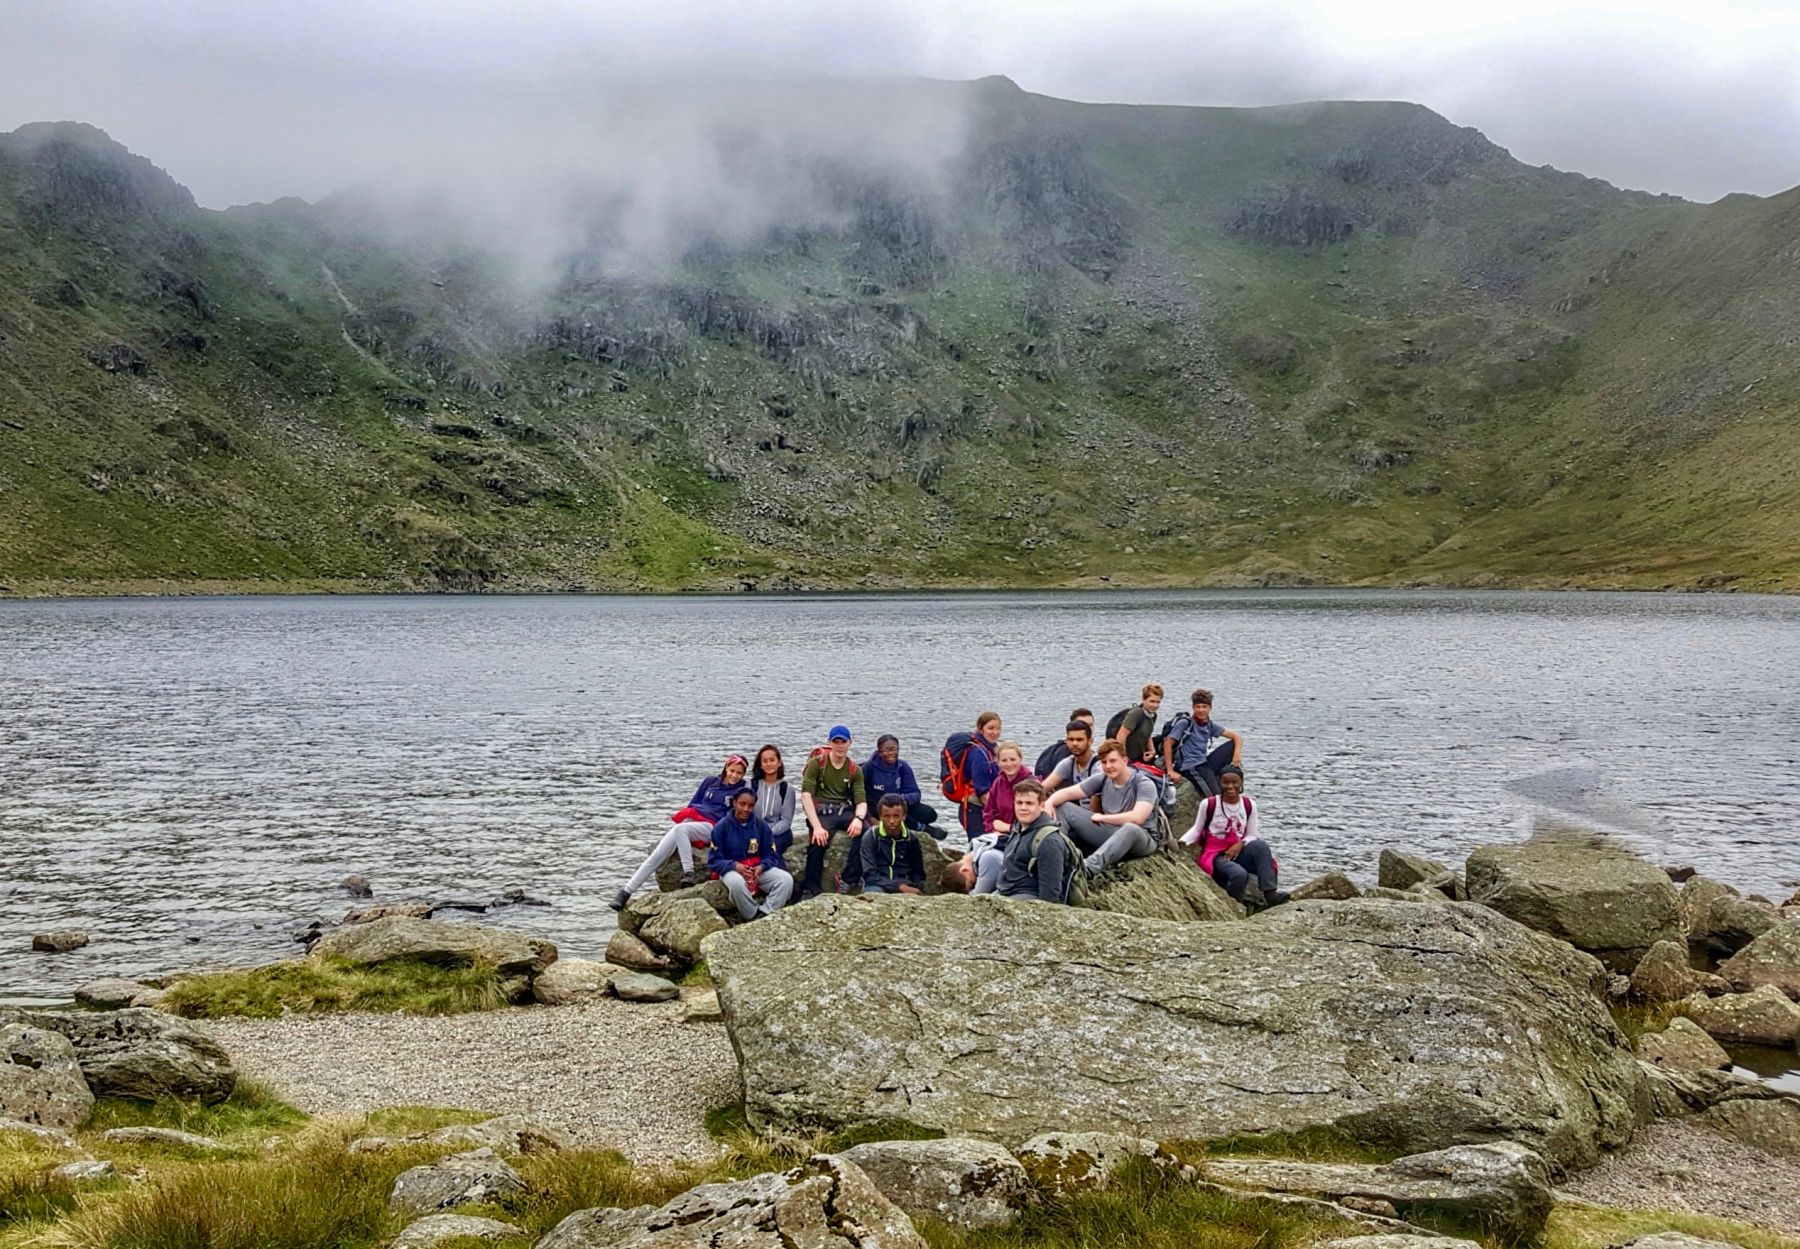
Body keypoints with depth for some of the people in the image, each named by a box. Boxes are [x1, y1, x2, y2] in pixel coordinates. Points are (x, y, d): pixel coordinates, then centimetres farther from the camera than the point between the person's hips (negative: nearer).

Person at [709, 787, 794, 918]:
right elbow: (714, 860, -7)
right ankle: (753, 917, -20)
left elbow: (771, 855, 4)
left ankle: (764, 914, -25)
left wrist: (761, 867, -19)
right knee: (737, 883, -40)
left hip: (758, 869, 4)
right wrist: (735, 866, -24)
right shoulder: (721, 827, -7)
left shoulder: (761, 826, 0)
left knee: (786, 879, -21)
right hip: (732, 869, -4)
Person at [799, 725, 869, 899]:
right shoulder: (816, 763, 1)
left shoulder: (854, 769, 12)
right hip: (821, 811, -3)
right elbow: (806, 795, -10)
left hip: (845, 810, 3)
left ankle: (849, 880, -21)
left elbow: (861, 800, 4)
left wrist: (859, 818, -22)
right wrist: (817, 826, -23)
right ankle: (809, 890, -21)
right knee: (818, 840, -34)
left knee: (864, 829, -30)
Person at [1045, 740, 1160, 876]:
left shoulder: (1144, 784, -14)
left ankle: (1088, 867, -60)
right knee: (1062, 807, -6)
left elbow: (1137, 818, -29)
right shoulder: (1102, 779, 2)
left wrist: (1102, 818, -16)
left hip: (1139, 837, -6)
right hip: (1108, 833, 6)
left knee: (1130, 829, -45)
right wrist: (1049, 803, -23)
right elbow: (1068, 792, 0)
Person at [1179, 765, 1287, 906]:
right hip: (1216, 855, -3)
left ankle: (1270, 892, -33)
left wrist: (1240, 844, -17)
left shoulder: (1249, 806, 3)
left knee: (1260, 845, -30)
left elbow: (1251, 835, 5)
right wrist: (1182, 842, -15)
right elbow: (1197, 830, 3)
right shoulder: (1209, 804, -7)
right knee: (1240, 874, -35)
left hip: (1237, 851, 4)